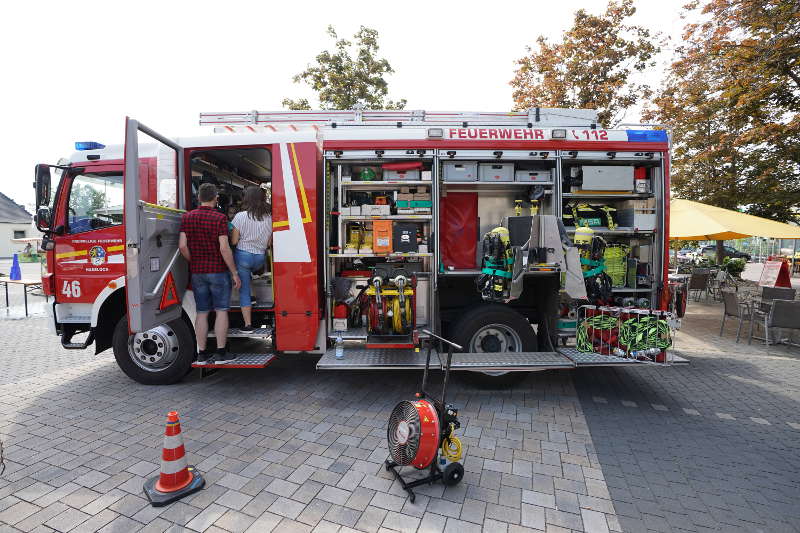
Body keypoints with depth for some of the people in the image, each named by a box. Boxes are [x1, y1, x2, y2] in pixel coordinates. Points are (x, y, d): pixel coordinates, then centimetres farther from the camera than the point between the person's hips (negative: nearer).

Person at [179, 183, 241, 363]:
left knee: (202, 313, 11)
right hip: (218, 271, -4)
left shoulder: (187, 217, 5)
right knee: (221, 311, 3)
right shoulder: (220, 218, -10)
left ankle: (202, 353, 17)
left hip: (197, 272, 5)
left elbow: (182, 246, 0)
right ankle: (221, 353, 5)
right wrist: (234, 273, -9)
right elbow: (224, 248, -15)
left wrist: (194, 263, 16)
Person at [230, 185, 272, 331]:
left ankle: (248, 324, 6)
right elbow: (269, 243, 6)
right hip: (260, 258, 3)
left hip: (243, 255, -3)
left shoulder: (240, 216, -10)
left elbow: (234, 241, -6)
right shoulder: (269, 218, 0)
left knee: (243, 290, 5)